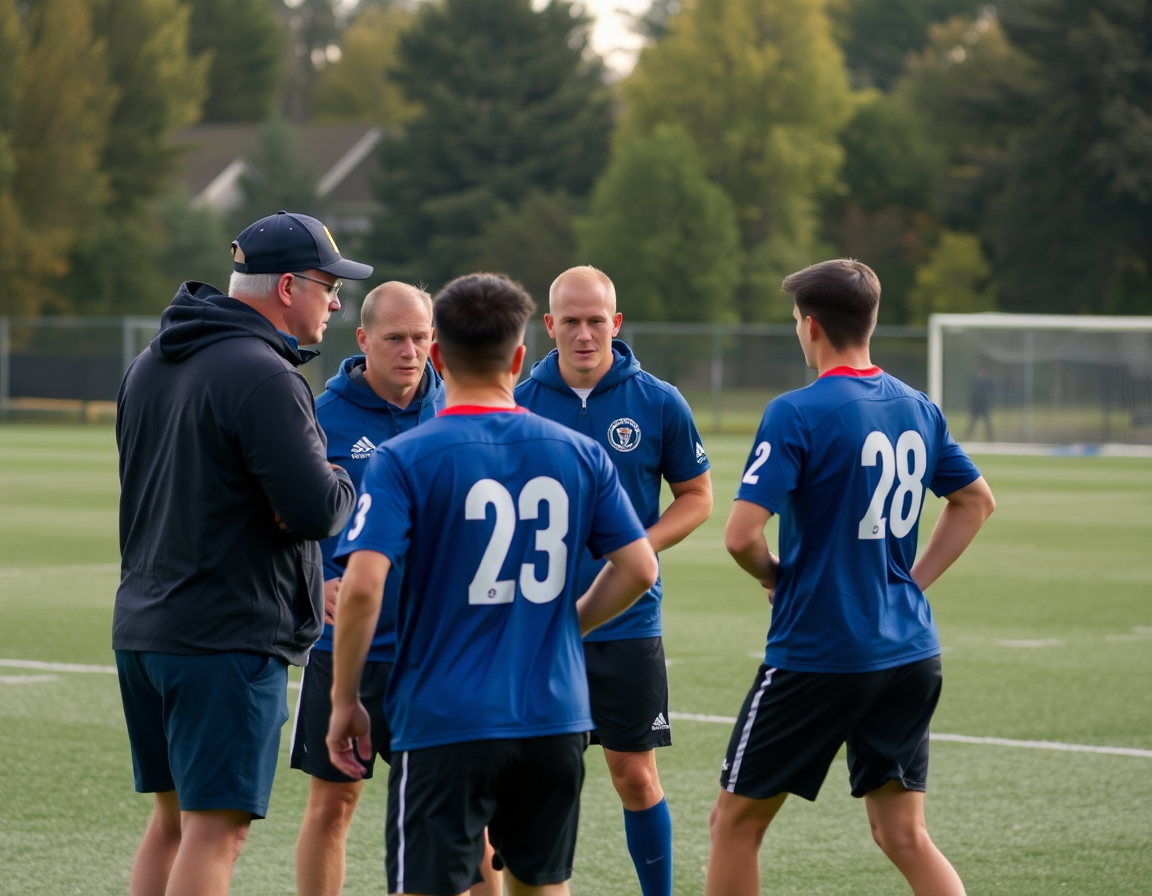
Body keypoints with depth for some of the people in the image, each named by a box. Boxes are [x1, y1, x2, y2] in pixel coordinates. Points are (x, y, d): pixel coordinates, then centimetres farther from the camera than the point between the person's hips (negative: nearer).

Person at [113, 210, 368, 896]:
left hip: (144, 628, 9)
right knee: (215, 828, -7)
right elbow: (316, 511, -22)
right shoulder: (262, 377, -17)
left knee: (173, 818, 16)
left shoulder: (149, 366, 14)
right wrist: (346, 487, 3)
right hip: (231, 635, -9)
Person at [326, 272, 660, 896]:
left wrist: (344, 700, -5)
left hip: (444, 725, -4)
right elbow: (638, 569, 5)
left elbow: (361, 587, -16)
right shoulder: (579, 454, 4)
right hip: (555, 721, 4)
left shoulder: (402, 460, -8)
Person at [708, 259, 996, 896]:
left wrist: (774, 576, 1)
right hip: (910, 654, 6)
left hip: (815, 654, -6)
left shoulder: (797, 413, -14)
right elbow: (975, 501, 22)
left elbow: (741, 534, -20)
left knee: (736, 822, 9)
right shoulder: (918, 409, 7)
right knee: (903, 835, 8)